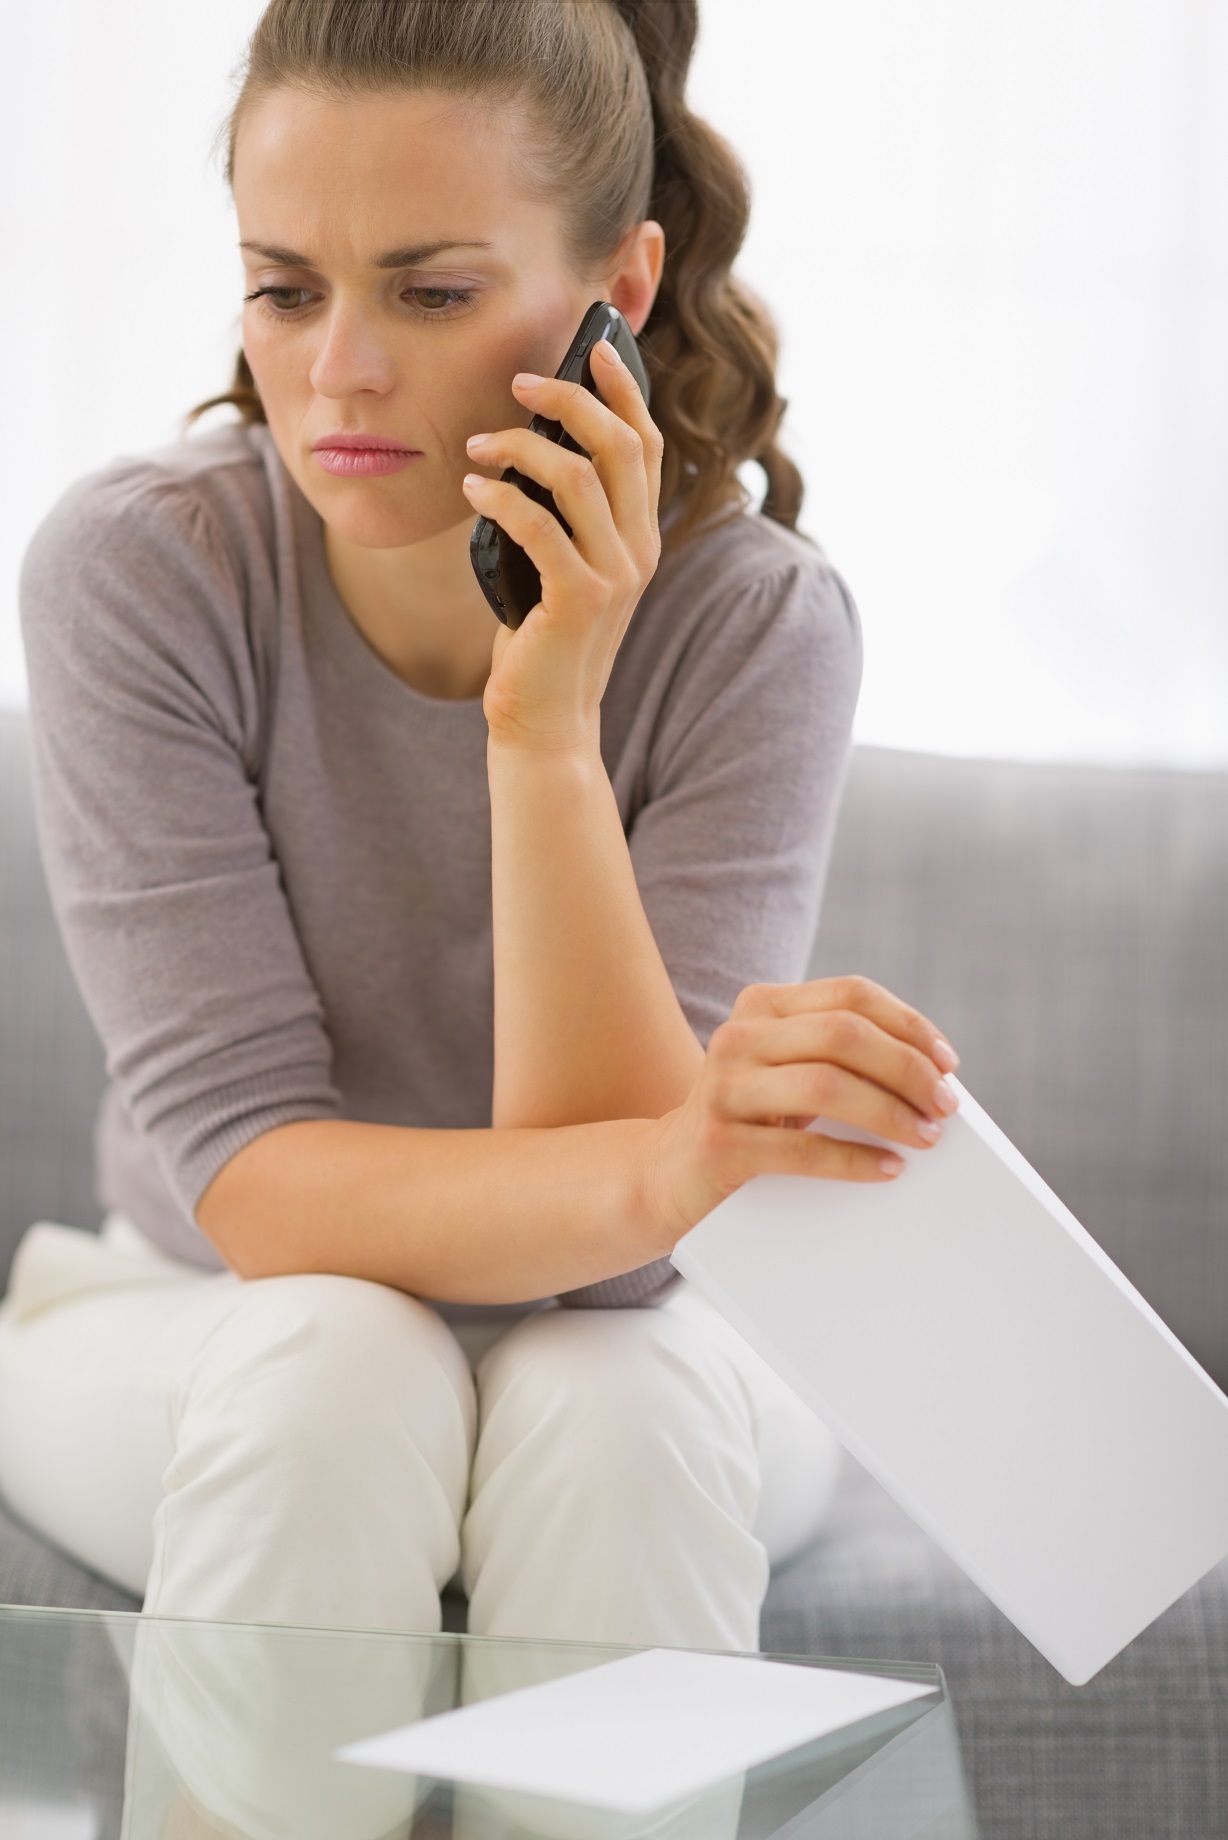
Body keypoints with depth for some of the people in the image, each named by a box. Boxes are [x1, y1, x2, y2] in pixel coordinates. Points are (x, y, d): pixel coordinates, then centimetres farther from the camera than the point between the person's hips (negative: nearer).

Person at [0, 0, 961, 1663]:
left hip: (628, 1355, 0)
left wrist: (547, 728, -34)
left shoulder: (757, 621, -19)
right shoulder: (138, 571, -20)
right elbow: (251, 1181, -24)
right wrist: (661, 1170, -43)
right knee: (333, 1368, -32)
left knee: (611, 1400, -32)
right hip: (208, 1332, 0)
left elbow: (620, 1239, -24)